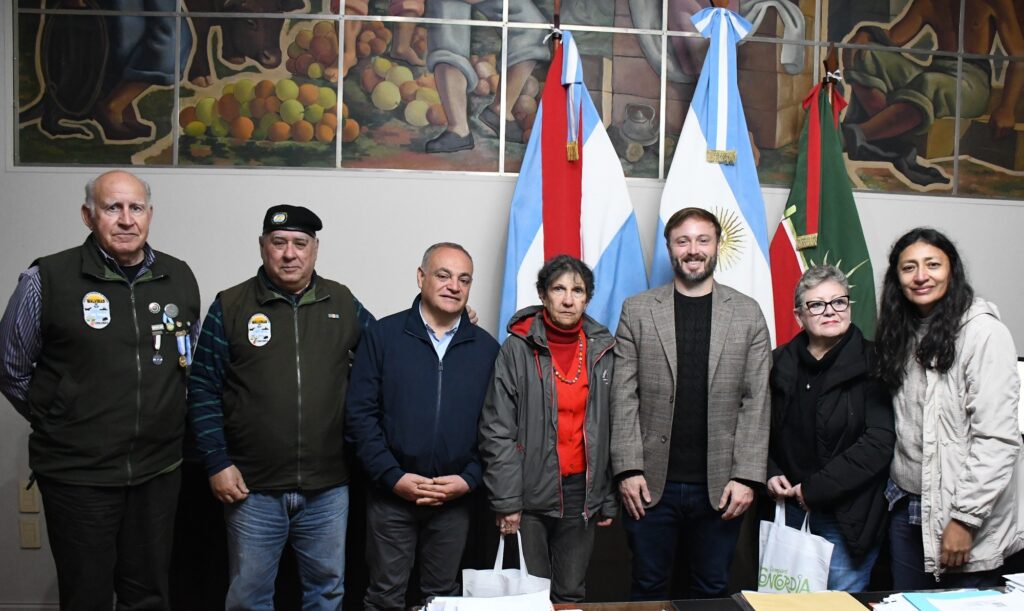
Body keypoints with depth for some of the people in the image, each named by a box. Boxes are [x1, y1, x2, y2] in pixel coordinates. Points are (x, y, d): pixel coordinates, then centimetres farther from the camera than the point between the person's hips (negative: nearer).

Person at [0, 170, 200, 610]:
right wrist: (57, 423, 5)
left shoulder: (180, 278, 2)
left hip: (159, 470, 3)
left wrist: (163, 418, 10)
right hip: (77, 474, -3)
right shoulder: (47, 279, -9)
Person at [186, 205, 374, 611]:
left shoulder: (343, 303, 4)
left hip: (327, 487, 2)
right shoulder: (229, 306, -1)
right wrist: (217, 464, -6)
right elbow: (203, 390, -1)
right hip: (253, 487, -1)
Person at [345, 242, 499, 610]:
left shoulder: (486, 348, 3)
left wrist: (469, 478, -8)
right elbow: (360, 413, -7)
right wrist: (393, 477, -13)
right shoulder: (383, 335, -3)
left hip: (455, 498, 2)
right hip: (392, 494, -2)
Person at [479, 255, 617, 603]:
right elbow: (497, 431, -7)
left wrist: (609, 500, 5)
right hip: (529, 494, -2)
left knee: (571, 593, 13)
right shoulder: (518, 348, -6)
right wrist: (506, 500, -11)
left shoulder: (603, 351, 3)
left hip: (582, 493, 3)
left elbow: (611, 429, 6)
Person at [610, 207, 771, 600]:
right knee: (649, 588, 13)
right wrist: (628, 469, -7)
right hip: (652, 482, 0)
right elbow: (624, 397, -1)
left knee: (712, 589, 13)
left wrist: (746, 476, -6)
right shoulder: (637, 310, 2)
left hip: (721, 485, 1)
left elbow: (757, 402, 0)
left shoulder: (748, 313, 3)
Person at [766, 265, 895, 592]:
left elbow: (879, 442, -15)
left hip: (848, 516, -4)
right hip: (789, 511, 4)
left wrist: (814, 488, -15)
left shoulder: (870, 363, -7)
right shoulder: (780, 363, 5)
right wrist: (770, 474, -2)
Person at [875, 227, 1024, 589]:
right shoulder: (903, 333, 8)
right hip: (905, 508, 6)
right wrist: (893, 490, 5)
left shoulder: (983, 332, -13)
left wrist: (966, 518, -19)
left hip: (961, 516, -6)